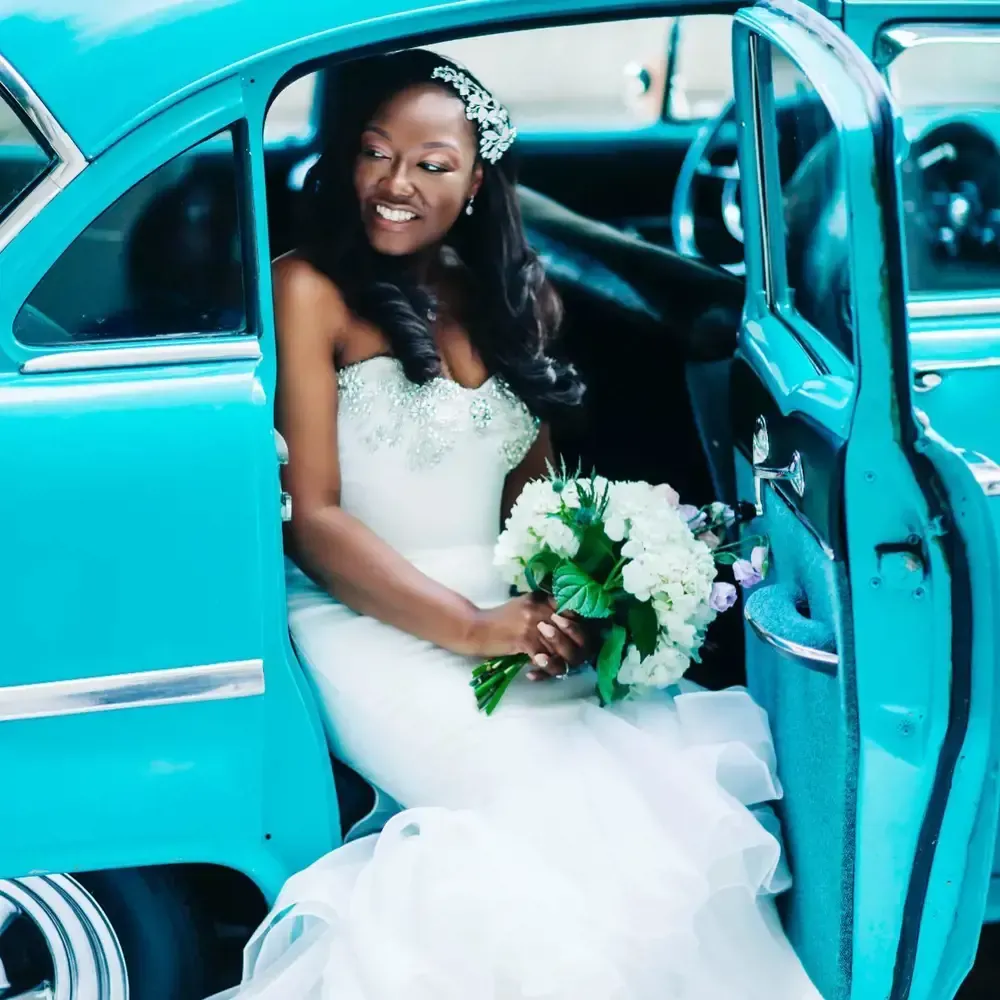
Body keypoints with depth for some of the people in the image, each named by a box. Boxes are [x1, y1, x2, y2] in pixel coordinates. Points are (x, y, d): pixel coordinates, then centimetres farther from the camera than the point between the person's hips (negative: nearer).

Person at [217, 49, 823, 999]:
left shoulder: (516, 298, 13)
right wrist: (467, 626, -19)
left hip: (511, 610, 5)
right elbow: (313, 520, -9)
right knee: (557, 801, -27)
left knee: (674, 768, -18)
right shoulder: (312, 291, -4)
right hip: (372, 620, -5)